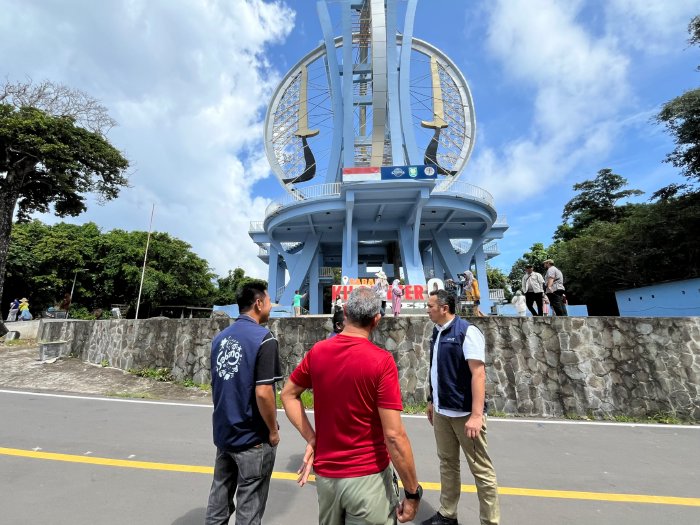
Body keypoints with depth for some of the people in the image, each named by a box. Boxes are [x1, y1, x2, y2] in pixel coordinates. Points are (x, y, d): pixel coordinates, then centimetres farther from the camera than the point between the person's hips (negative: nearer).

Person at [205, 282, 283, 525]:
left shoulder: (220, 337, 2)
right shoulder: (263, 338, -21)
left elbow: (216, 385, 10)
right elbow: (263, 393, -25)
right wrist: (273, 430, -10)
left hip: (223, 433, 7)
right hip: (252, 438, -6)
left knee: (219, 497, 23)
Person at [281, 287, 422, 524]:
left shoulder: (317, 351, -7)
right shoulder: (381, 361, -22)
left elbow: (288, 394, 6)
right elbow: (394, 435, -21)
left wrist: (312, 439, 2)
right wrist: (412, 492, -9)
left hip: (324, 474, 5)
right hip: (367, 477, -5)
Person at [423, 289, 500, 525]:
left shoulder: (467, 331, -16)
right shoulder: (437, 333, 5)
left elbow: (478, 373, -20)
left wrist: (476, 415, -24)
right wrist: (432, 401, 17)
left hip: (464, 413, -7)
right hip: (442, 411, 7)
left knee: (480, 469, 9)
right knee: (447, 463, 19)